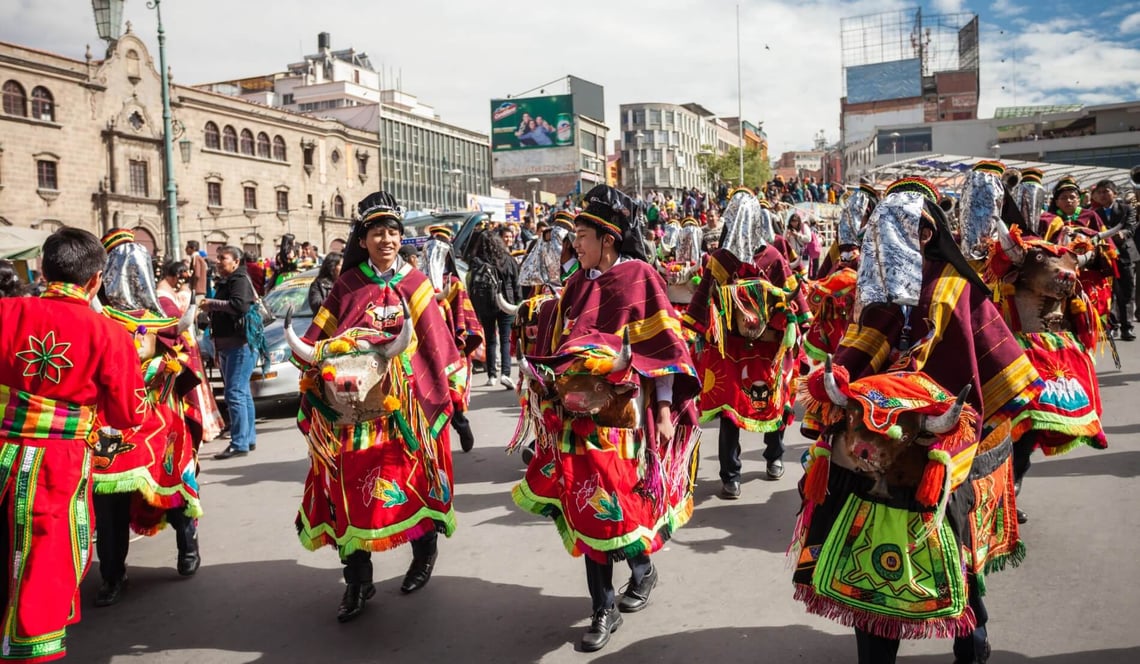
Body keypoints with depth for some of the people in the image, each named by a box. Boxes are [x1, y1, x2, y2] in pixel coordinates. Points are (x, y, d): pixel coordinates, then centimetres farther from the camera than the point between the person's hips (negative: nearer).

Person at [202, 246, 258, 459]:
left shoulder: (240, 280, -9)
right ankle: (249, 439, 20)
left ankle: (239, 444, -11)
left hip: (241, 345, -10)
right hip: (227, 346, 10)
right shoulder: (224, 282, 23)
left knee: (235, 393, -13)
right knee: (242, 394, 13)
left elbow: (239, 305, -26)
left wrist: (213, 303, -17)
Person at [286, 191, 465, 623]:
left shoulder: (415, 284, 5)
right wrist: (317, 355, -14)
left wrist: (453, 391, 4)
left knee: (411, 473, 6)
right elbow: (319, 338, 6)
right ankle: (357, 582, 10)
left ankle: (424, 554, 30)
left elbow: (437, 342, 5)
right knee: (352, 482, -2)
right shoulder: (347, 286, 6)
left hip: (406, 404, 0)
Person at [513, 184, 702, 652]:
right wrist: (548, 380, 9)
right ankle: (604, 608, 18)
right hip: (580, 414, 6)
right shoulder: (579, 284, 10)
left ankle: (642, 569, 33)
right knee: (588, 503, 6)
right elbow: (562, 348, 17)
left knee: (619, 502, 1)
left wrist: (665, 410, -12)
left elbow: (662, 349, -9)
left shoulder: (639, 278, -7)